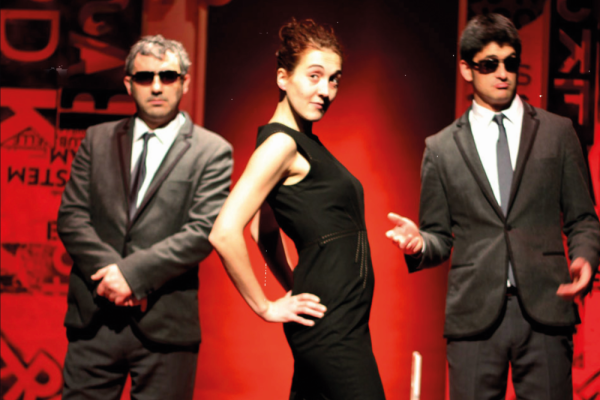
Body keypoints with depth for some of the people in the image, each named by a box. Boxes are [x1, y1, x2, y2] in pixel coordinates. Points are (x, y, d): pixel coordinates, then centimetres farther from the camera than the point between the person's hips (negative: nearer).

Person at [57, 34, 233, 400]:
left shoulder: (212, 151, 1)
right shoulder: (98, 140, 12)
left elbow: (203, 232, -9)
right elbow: (71, 217, 5)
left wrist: (133, 272, -17)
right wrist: (108, 272, -12)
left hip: (164, 326, -2)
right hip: (94, 316, 3)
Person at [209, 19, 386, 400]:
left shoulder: (304, 142, 15)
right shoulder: (281, 143, -14)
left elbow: (264, 229, 26)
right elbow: (225, 233, -24)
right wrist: (266, 308, -15)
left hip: (342, 317, 9)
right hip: (329, 321, -9)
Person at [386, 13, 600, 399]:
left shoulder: (557, 132, 10)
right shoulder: (441, 148, 10)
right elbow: (440, 237, 12)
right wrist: (419, 244, -11)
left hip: (545, 309, 0)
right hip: (475, 314, 0)